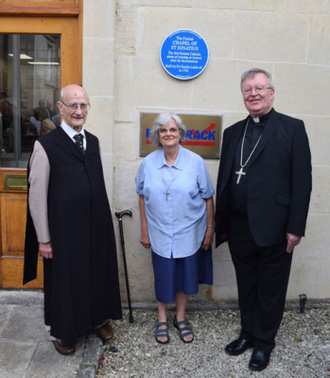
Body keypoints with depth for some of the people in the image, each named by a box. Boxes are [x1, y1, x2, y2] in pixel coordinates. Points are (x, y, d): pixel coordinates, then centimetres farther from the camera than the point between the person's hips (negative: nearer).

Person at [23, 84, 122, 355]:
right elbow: (37, 196, -11)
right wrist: (43, 239, -10)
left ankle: (98, 318, 43)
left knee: (99, 274, 18)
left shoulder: (93, 142, 5)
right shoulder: (46, 145, -12)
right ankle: (63, 331, 36)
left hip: (97, 226, 5)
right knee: (66, 279, 12)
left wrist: (104, 220, 12)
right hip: (64, 230, -5)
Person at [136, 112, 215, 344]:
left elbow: (208, 198, -2)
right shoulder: (148, 163, -4)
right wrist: (144, 230, 4)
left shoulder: (196, 162, -9)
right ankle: (162, 319, 35)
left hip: (189, 234, 0)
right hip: (160, 235, 1)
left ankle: (181, 318, 37)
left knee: (185, 276, 13)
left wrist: (210, 229, -1)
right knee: (163, 277, 12)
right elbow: (143, 197, 4)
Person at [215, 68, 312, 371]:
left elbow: (302, 181, -8)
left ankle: (264, 342, 31)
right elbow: (224, 179, 10)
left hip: (274, 228, -4)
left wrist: (296, 227, -12)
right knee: (246, 286, 18)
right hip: (239, 227, 4)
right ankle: (248, 333, 37)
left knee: (270, 289, 11)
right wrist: (221, 222, 8)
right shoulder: (233, 132, 10)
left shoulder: (292, 128, -4)